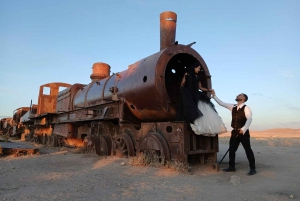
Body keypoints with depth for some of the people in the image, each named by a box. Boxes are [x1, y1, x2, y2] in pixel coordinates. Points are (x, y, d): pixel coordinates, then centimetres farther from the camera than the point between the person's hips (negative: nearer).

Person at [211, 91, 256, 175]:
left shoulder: (246, 108, -8)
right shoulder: (233, 107, 10)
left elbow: (249, 119, -20)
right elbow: (221, 103, 12)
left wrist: (243, 129, -31)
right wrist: (214, 96, 6)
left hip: (243, 132, -6)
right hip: (235, 132, 7)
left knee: (248, 150, 0)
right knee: (231, 149, 11)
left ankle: (252, 169, 12)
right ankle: (232, 167, 24)